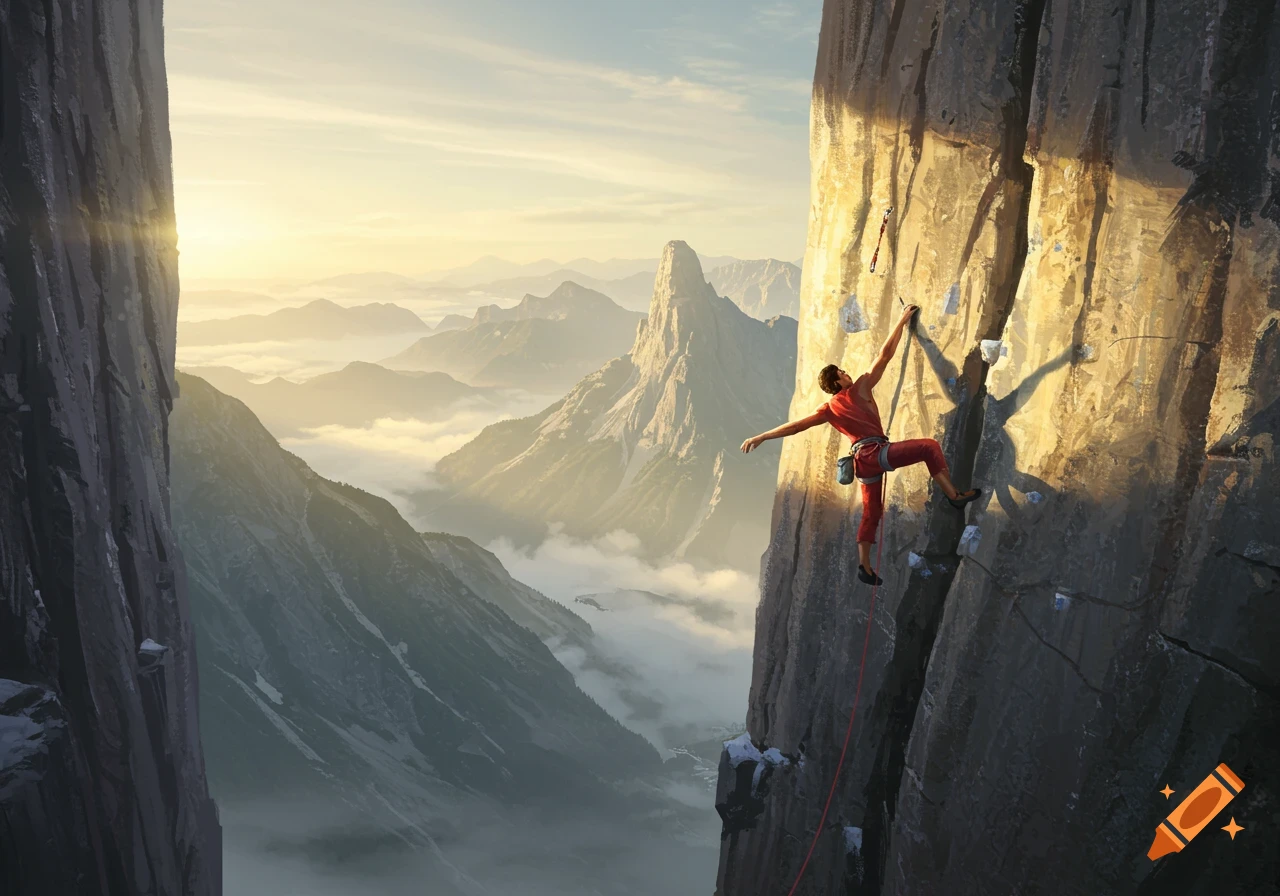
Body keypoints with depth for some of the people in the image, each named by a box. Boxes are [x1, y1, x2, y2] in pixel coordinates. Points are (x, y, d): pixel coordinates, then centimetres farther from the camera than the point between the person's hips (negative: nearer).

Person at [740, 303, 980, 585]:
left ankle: (865, 566, 13)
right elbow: (885, 355, 3)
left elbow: (795, 426, 10)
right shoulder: (860, 389, 1)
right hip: (876, 452, -7)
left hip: (863, 461, 7)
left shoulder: (828, 410, 15)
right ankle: (955, 496, -10)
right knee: (929, 446, -1)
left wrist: (760, 437, 12)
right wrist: (902, 321, 12)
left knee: (871, 512, 14)